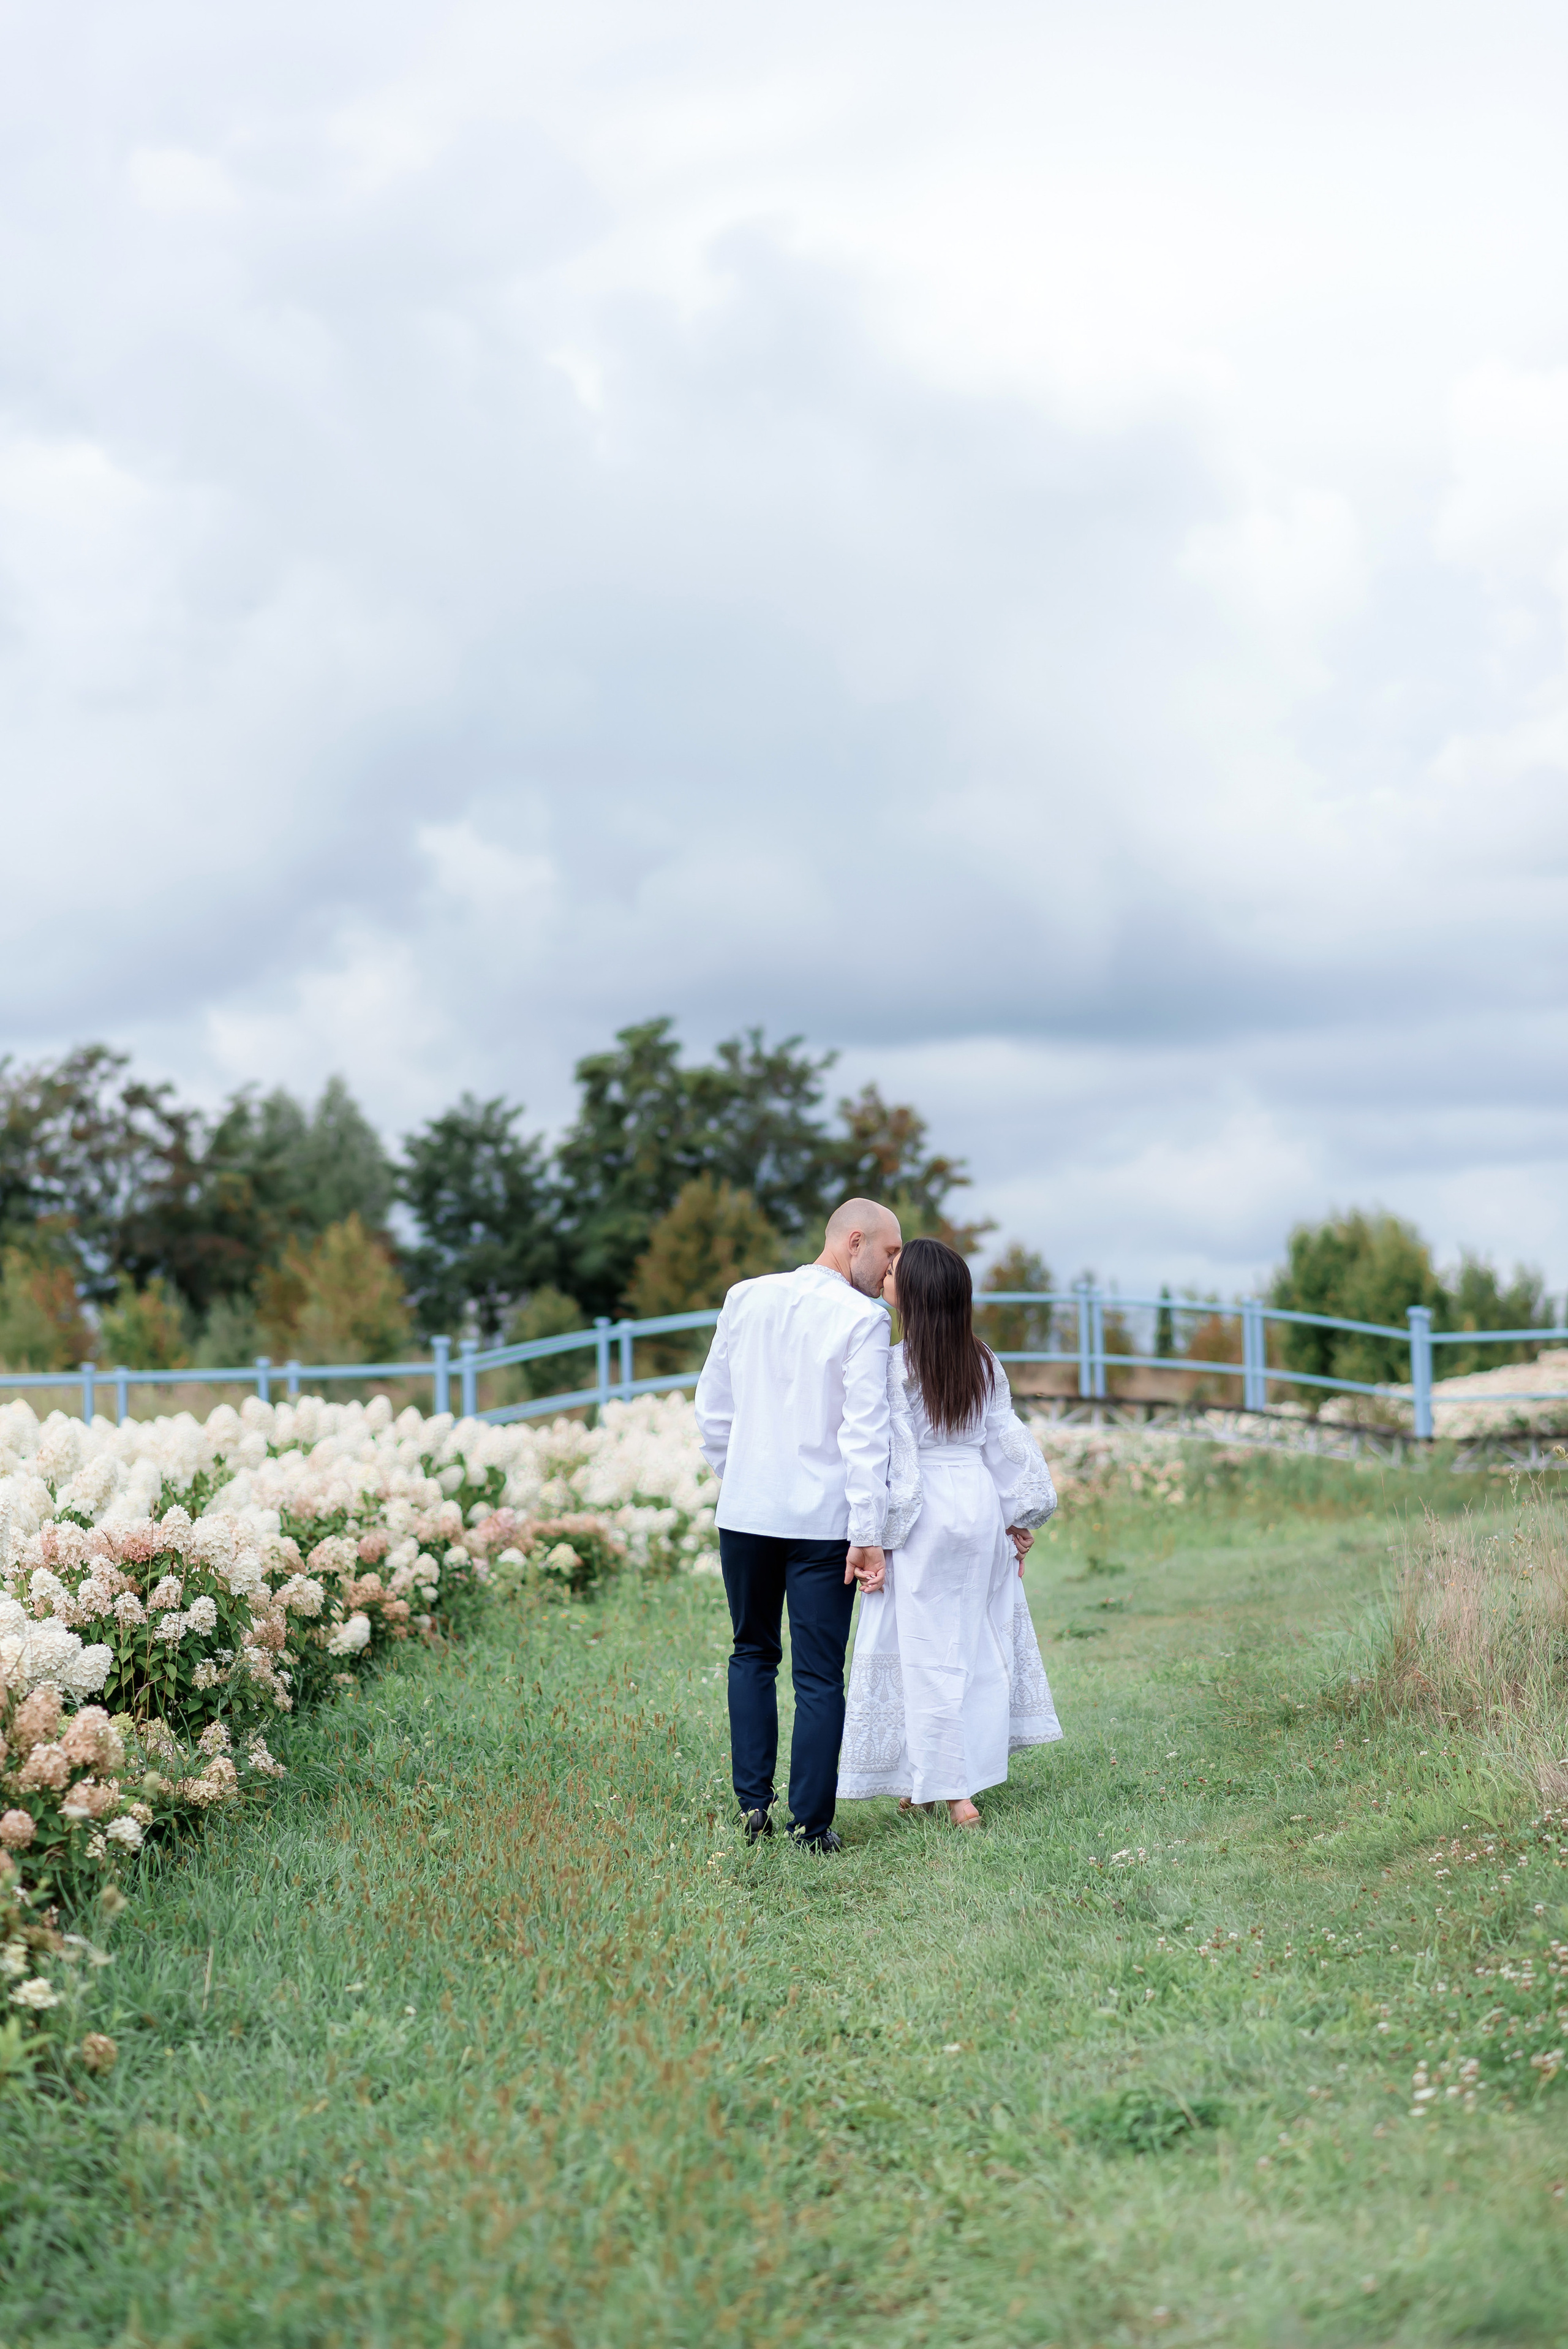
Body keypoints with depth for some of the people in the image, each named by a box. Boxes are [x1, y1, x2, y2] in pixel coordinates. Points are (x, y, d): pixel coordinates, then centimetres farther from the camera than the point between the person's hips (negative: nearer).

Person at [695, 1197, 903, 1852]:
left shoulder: (746, 1298, 5)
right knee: (819, 1675, 3)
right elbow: (865, 1434, -15)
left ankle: (753, 1802, 14)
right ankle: (810, 1824, 4)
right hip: (822, 1518, -4)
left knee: (752, 1654, 19)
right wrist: (868, 1535, -13)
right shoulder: (863, 1319, -11)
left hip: (745, 1510, 4)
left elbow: (712, 1409, 10)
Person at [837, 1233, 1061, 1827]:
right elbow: (1008, 1442, 6)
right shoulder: (984, 1362, 4)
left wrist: (876, 1538, -11)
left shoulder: (895, 1367, -13)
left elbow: (893, 1461, -15)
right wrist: (1020, 1519, 13)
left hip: (927, 1513, -6)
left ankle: (954, 1792, 1)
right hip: (983, 1504, 6)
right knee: (978, 1638, 14)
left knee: (929, 1648, 1)